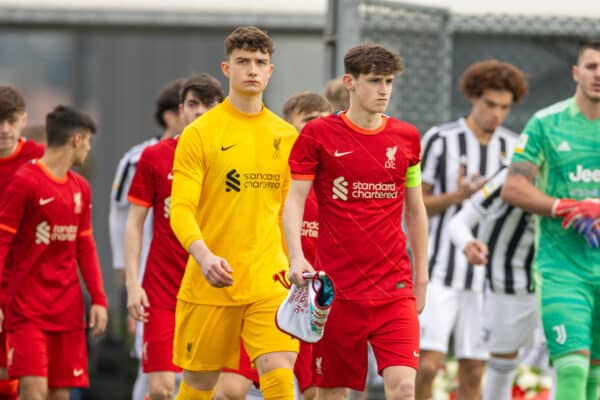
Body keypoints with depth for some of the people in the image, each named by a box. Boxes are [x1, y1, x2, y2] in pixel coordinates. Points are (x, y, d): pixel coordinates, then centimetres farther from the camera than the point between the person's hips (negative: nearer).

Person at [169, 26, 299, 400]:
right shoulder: (200, 133, -3)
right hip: (209, 284, -2)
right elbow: (181, 209, -10)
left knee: (279, 370, -16)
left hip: (269, 281, 2)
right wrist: (204, 256, -26)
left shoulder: (286, 136, 8)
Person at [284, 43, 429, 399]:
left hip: (394, 286, 1)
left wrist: (421, 276, 16)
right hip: (335, 287, -1)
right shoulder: (318, 135, -1)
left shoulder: (407, 138, 7)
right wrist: (296, 258, -18)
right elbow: (294, 202, -3)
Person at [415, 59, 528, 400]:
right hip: (442, 270, -3)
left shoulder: (514, 147, 6)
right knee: (428, 364, -13)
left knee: (473, 372, 4)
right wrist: (456, 196, -19)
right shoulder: (441, 140, -5)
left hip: (486, 276, 4)